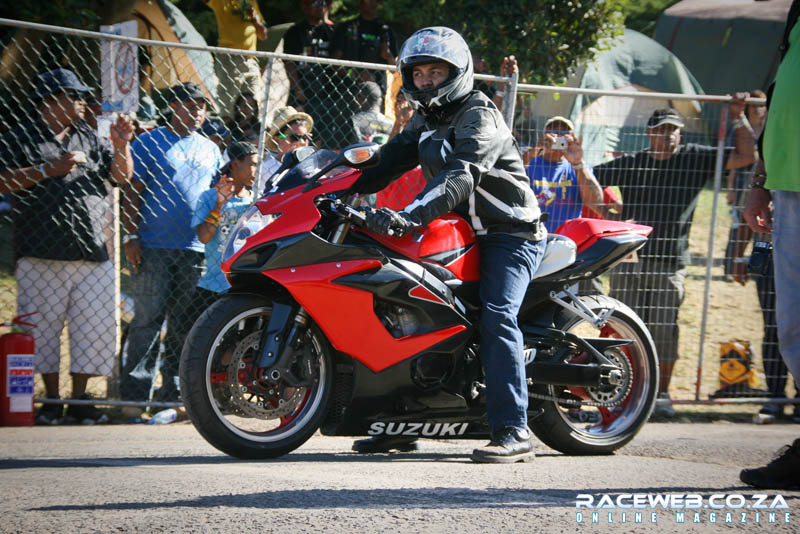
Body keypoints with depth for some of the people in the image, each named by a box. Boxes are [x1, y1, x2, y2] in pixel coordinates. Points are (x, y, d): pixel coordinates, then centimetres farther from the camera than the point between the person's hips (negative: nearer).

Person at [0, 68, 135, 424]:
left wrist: (121, 147, -1)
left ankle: (79, 399, 7)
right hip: (42, 255, -4)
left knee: (95, 327, -1)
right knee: (43, 328, -3)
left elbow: (121, 177, 17)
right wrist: (50, 169, -14)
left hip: (92, 255, 4)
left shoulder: (89, 140, 21)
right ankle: (51, 401, 6)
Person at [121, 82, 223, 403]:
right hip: (154, 247, -5)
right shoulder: (149, 144, 4)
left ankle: (173, 392, 11)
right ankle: (135, 391, -8)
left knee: (185, 324, 5)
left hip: (196, 251, 5)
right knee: (148, 318, -9)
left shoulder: (211, 150, 18)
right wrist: (131, 237, -8)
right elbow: (132, 193, 1)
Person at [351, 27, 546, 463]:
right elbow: (389, 161, 8)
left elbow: (460, 176, -31)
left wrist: (410, 215, -44)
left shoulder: (479, 117, -15)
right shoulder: (426, 122, 14)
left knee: (496, 317, -26)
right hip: (462, 232, 9)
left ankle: (513, 432, -31)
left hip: (509, 233, -9)